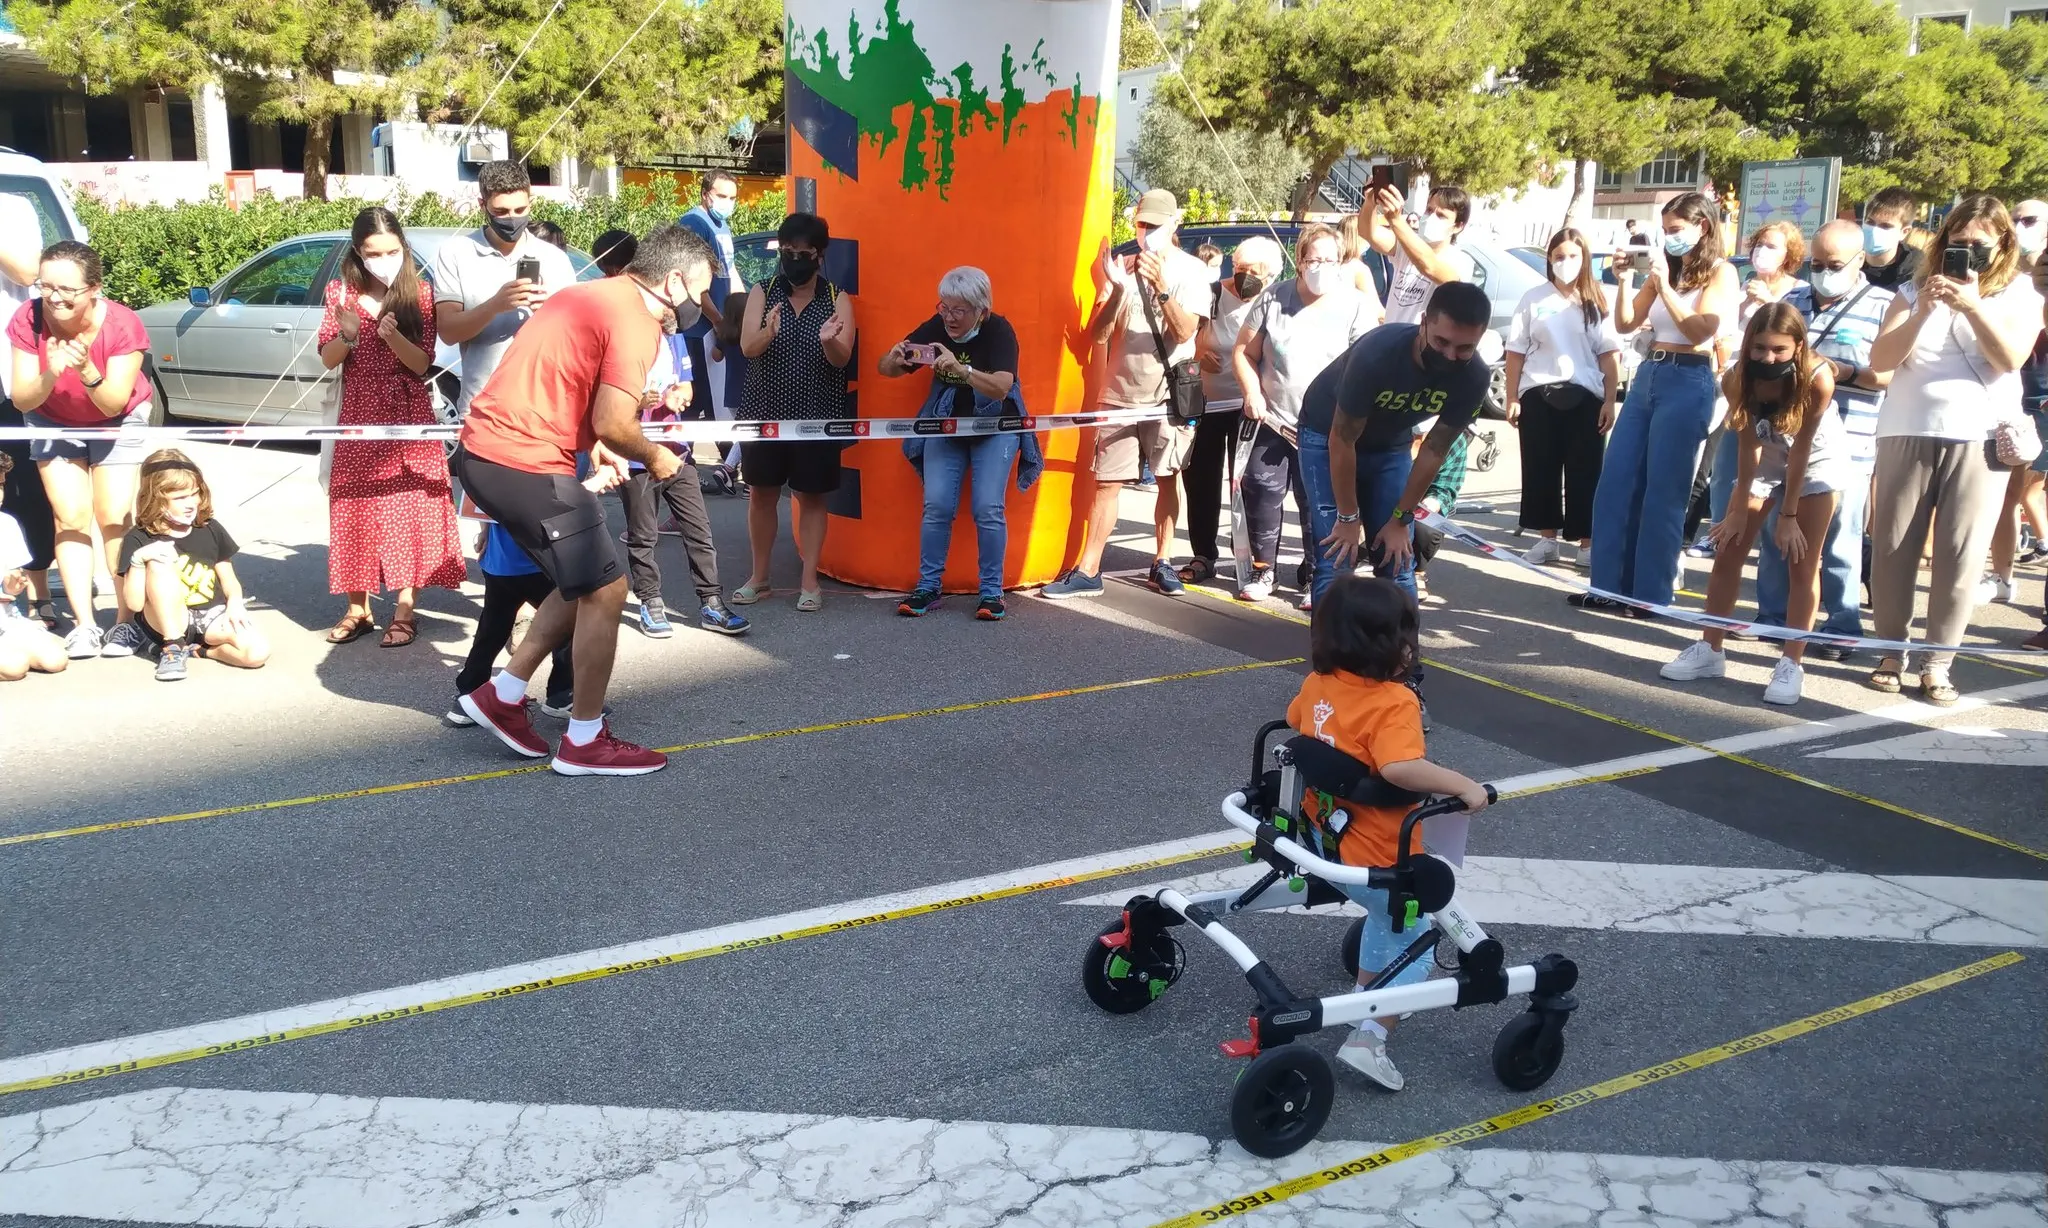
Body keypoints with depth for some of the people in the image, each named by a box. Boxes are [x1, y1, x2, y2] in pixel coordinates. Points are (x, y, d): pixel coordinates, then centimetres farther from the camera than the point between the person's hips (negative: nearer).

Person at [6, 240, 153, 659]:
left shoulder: (123, 324, -30)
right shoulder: (28, 320, -24)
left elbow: (114, 403, -28)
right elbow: (22, 400, -22)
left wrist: (87, 370, -46)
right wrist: (50, 375, -42)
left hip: (117, 422, -2)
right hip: (52, 422, 2)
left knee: (115, 517, -9)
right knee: (71, 517, -5)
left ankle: (126, 620, -2)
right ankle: (84, 623, -3)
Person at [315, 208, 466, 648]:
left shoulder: (419, 294, -2)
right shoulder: (341, 293, 3)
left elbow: (422, 363, -8)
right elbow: (328, 360, 1)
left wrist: (392, 335, -26)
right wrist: (346, 335, -19)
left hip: (409, 419, -2)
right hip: (358, 418, 2)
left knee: (408, 511, -2)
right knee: (355, 509, 6)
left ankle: (404, 612, 6)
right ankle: (357, 609, 17)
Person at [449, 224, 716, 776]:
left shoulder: (591, 294, 16)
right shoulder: (635, 322, -13)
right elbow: (613, 424, -21)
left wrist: (592, 446, 16)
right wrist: (653, 457, -2)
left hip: (484, 447, 10)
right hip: (524, 465, -10)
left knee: (585, 583, 18)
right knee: (605, 590, 0)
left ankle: (503, 694, 23)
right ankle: (585, 742, 10)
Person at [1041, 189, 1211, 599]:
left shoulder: (1191, 270, -1)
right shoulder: (1123, 266, 4)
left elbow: (1184, 332, -14)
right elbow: (1097, 334, -2)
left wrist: (1161, 287, -26)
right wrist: (1116, 288, -16)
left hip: (1168, 392, -1)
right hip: (1120, 393, 1)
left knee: (1168, 478, 5)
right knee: (1107, 482, 0)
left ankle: (1161, 563, 17)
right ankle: (1087, 571, 1)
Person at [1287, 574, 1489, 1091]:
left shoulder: (1316, 684, -4)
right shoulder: (1394, 702, -27)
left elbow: (1294, 724, 17)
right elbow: (1399, 768, -42)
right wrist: (1463, 785, -32)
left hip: (1324, 841, 8)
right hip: (1376, 859, -8)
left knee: (1387, 917, 33)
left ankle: (1364, 994, 42)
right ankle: (1367, 1040, 3)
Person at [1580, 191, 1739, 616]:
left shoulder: (1720, 272, -1)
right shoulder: (1664, 270, 16)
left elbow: (1701, 330, -13)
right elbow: (1625, 323, 10)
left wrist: (1665, 287, -17)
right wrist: (1627, 280, -5)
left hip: (1688, 383, -7)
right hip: (1647, 376, 7)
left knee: (1662, 493, -4)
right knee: (1615, 485, 3)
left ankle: (1650, 594, 2)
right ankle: (1610, 584, 10)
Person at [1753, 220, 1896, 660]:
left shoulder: (1884, 307, -2)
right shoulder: (1792, 300, 13)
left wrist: (1847, 373, -22)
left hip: (1845, 444, -5)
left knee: (1839, 540, -1)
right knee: (1773, 531, 10)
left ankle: (1842, 628, 9)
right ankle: (1772, 616, 22)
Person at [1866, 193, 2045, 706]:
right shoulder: (1914, 291, 9)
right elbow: (1880, 360, -1)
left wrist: (1971, 305, -18)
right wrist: (1922, 312, -14)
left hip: (1979, 439, -1)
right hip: (1908, 434, 1)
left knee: (1961, 554, -3)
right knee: (1892, 547, 3)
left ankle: (1937, 662, 4)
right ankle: (1891, 651, 16)